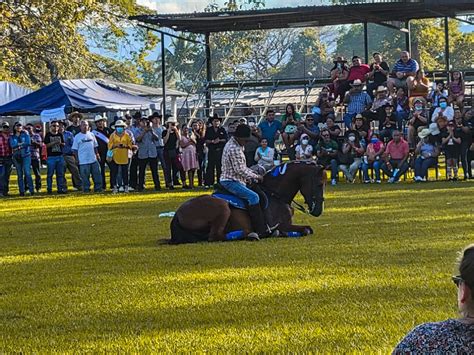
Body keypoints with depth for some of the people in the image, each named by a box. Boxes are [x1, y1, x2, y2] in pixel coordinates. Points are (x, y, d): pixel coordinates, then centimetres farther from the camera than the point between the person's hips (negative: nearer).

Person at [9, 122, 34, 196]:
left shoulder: (25, 134, 7)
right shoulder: (12, 137, 10)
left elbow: (28, 143, -8)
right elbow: (12, 145, -6)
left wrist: (18, 146, -9)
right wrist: (22, 143, -10)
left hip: (26, 156, -2)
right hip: (16, 157, 2)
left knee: (27, 173, -11)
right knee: (19, 175, 2)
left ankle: (31, 190, -11)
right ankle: (22, 191, 4)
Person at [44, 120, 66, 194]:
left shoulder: (60, 135, 12)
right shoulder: (48, 135, 0)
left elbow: (64, 144, 13)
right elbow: (47, 145, -7)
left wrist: (60, 143, -9)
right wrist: (54, 142, -19)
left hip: (60, 156, 4)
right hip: (51, 157, -4)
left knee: (60, 174, 5)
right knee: (50, 174, -2)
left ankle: (60, 188, 9)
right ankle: (49, 189, 3)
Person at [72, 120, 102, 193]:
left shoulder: (91, 134, 12)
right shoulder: (77, 137, 0)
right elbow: (75, 149, 0)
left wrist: (97, 154, 10)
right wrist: (77, 159, -7)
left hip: (93, 159, 4)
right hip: (83, 161, -4)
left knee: (97, 174, 4)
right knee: (85, 176, -4)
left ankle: (98, 188, 12)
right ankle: (86, 189, 5)